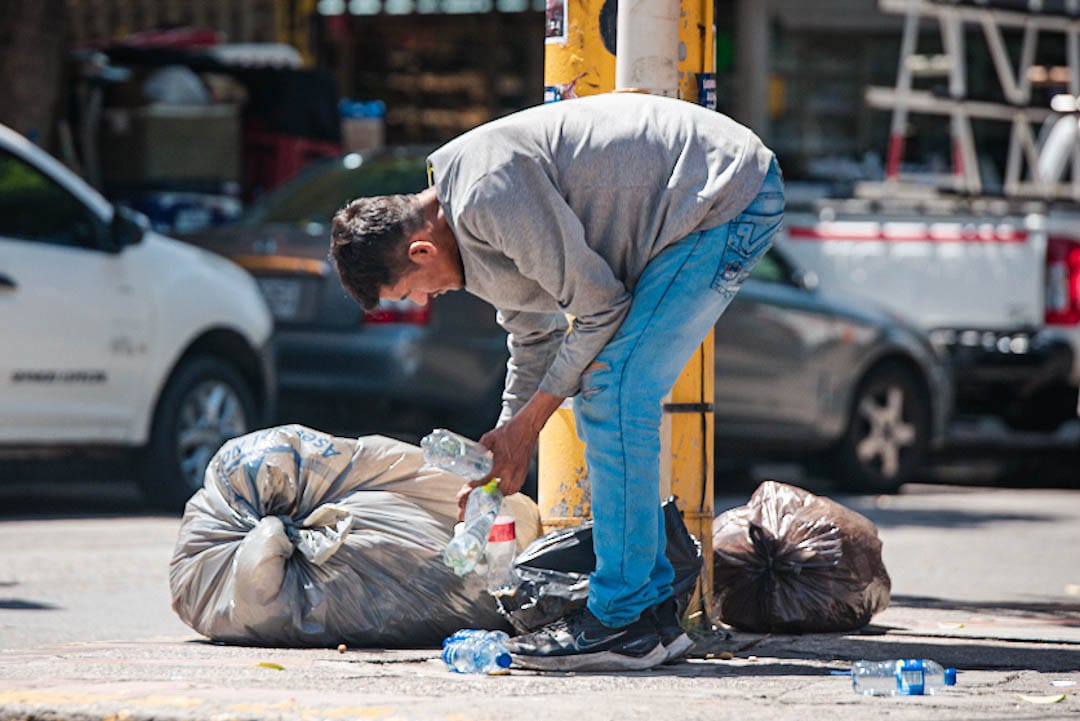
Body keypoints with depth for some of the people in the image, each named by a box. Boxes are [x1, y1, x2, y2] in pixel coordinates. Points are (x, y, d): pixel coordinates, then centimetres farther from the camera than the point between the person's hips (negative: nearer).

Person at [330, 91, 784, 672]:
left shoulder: (491, 198, -23)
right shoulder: (469, 208, 10)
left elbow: (597, 305, -17)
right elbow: (534, 334, 23)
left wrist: (527, 423, -7)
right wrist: (502, 449, 22)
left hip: (732, 198, -10)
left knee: (613, 391, -15)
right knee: (602, 396, 10)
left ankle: (624, 623, -12)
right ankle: (654, 609, 13)